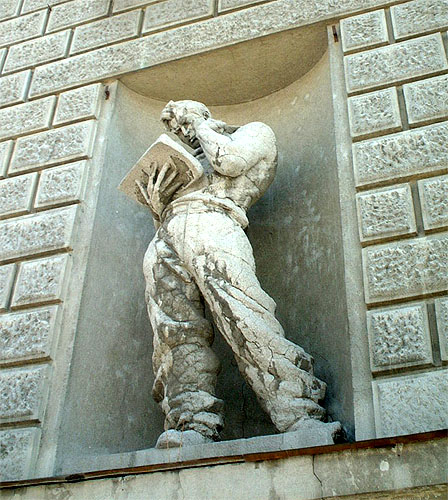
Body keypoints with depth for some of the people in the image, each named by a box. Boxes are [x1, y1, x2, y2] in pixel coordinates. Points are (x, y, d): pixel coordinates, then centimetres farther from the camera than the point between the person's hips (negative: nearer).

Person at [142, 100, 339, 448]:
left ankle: (300, 419, -36)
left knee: (244, 319, -28)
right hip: (167, 233, 6)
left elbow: (230, 159, 4)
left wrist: (202, 126, 22)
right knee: (175, 335, -19)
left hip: (210, 219, -6)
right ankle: (192, 428, -31)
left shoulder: (255, 133, 28)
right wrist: (157, 202, 10)